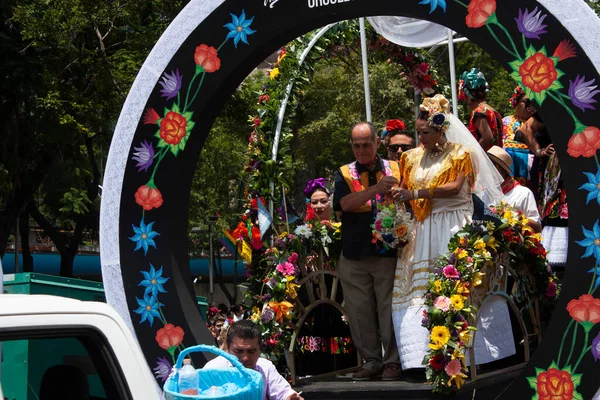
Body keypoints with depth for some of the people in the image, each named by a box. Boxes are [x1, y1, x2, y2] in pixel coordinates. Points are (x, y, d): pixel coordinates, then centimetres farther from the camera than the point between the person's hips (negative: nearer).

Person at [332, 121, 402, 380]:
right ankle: (371, 360, 15)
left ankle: (392, 361, 8)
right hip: (354, 253, 2)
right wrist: (377, 189, -22)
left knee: (389, 308, -1)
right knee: (360, 310, 5)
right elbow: (346, 203, -11)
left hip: (388, 250, -1)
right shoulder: (345, 174, 7)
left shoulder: (395, 170, 7)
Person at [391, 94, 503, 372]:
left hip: (452, 226, -5)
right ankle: (421, 353, -5)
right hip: (423, 229, 5)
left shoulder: (460, 153, 0)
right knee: (418, 289, -4)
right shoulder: (413, 157, 15)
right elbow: (405, 191, 12)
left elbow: (454, 188, -12)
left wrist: (416, 194, -17)